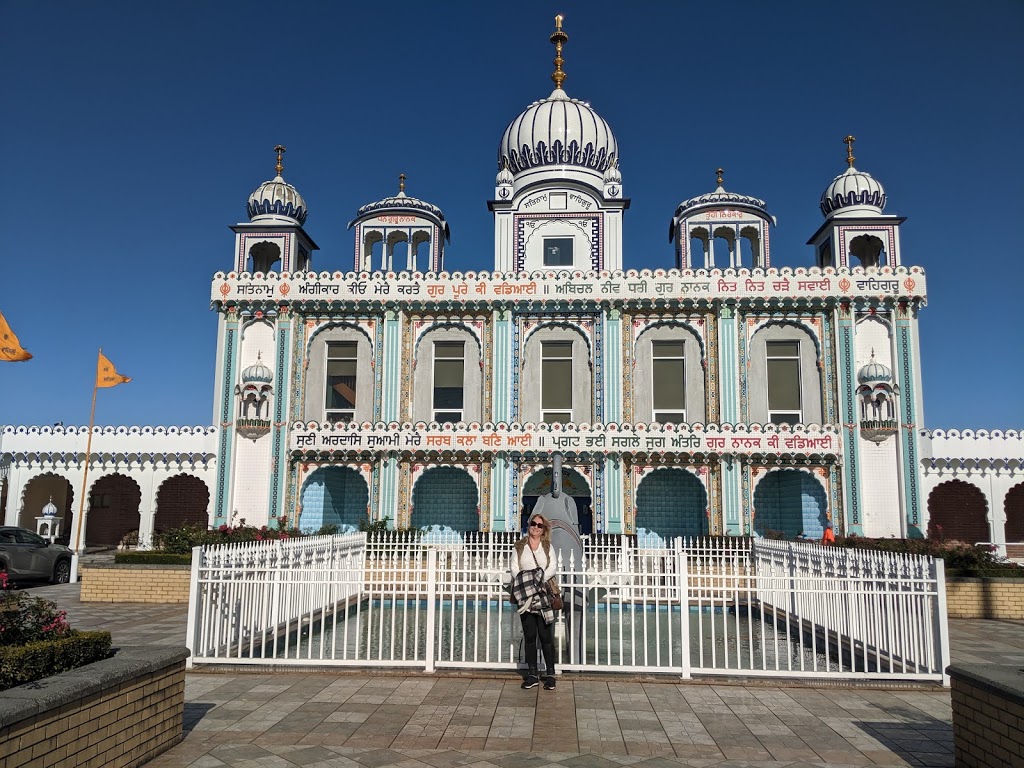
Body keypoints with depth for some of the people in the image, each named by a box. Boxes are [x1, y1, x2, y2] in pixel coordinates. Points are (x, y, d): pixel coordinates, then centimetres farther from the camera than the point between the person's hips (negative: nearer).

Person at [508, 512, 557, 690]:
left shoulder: (547, 547, 11)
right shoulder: (519, 547, 11)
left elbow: (552, 568, 0)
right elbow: (514, 567, 1)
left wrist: (540, 580, -16)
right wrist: (525, 582, -15)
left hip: (543, 595, -1)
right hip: (525, 595, 1)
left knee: (546, 635, -3)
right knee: (529, 636, 4)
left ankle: (550, 674, 3)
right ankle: (532, 675, 10)